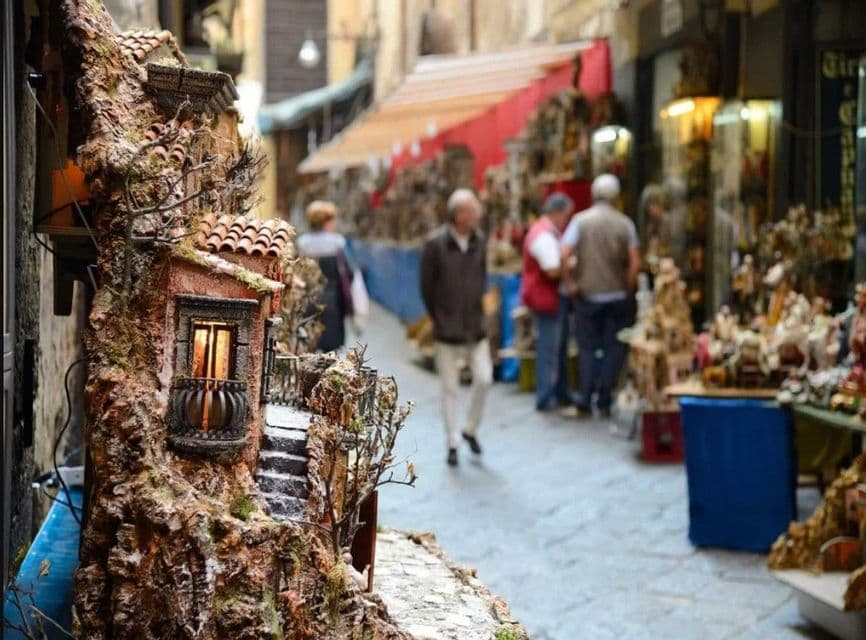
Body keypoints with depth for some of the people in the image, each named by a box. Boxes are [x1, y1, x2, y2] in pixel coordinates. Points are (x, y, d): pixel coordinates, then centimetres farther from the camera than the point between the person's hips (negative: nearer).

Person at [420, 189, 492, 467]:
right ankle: (453, 444, 14)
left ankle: (471, 429, 19)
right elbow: (426, 287, -4)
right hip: (447, 329, -3)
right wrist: (439, 319, 3)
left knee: (484, 379, -4)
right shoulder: (435, 244, -12)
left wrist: (475, 312, 10)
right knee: (450, 388, 3)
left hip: (475, 326, 4)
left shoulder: (479, 241, 1)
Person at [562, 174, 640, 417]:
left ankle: (585, 399, 3)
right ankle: (604, 401, 7)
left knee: (588, 347, 9)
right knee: (613, 348, 9)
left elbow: (564, 254, -13)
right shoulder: (625, 224, -1)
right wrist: (628, 287, 5)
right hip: (617, 295, 0)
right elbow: (635, 262, -7)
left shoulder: (580, 220, -3)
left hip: (587, 295, 0)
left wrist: (570, 282, -3)